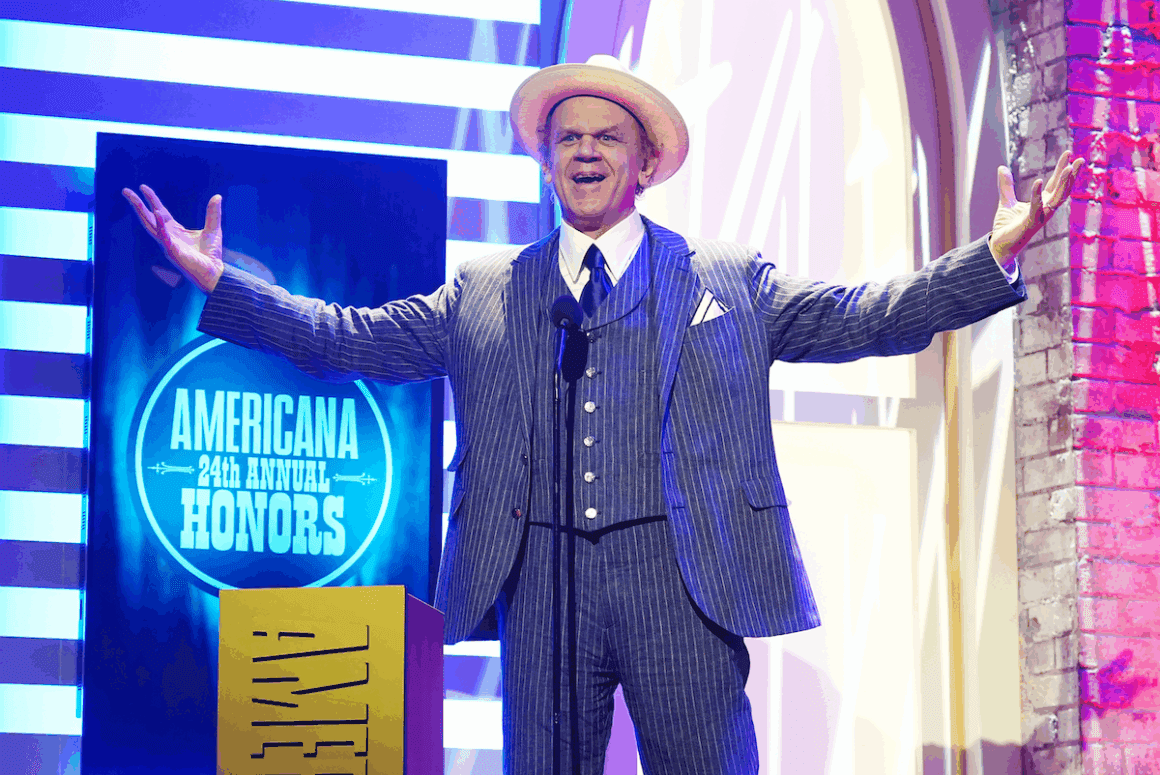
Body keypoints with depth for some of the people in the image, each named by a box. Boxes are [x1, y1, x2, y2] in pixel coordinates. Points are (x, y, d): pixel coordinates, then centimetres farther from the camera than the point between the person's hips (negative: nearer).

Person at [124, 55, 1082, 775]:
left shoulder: (731, 281, 11)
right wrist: (219, 283, 4)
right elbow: (351, 338, 12)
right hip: (541, 580, 2)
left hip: (680, 574, -1)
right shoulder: (483, 292, 15)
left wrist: (993, 258, -8)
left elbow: (862, 318, 5)